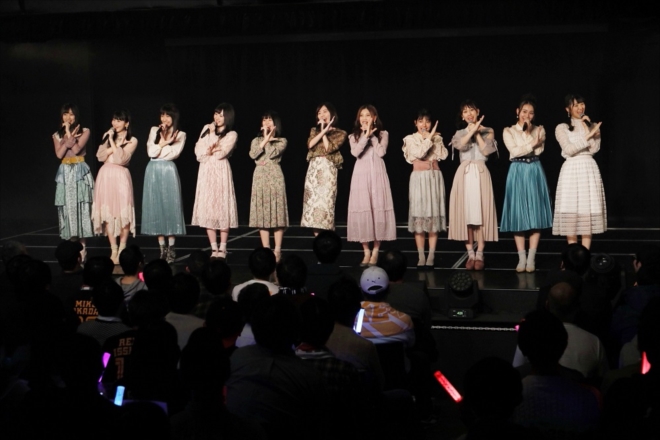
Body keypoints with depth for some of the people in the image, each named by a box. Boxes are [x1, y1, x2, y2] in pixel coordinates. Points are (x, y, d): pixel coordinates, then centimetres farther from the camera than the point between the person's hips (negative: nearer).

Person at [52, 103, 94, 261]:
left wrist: (69, 134, -6)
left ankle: (82, 247, -3)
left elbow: (76, 149, -12)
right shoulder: (57, 135, 10)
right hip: (65, 173, 3)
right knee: (68, 208, 0)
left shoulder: (84, 132, 2)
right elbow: (59, 154, -5)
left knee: (80, 207, -5)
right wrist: (69, 135, -8)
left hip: (80, 172, -3)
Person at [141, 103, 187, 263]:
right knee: (156, 207, 2)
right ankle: (162, 248, 7)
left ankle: (171, 248, 1)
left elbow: (173, 153, -9)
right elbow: (150, 152, 1)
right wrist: (163, 142, -7)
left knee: (170, 207, -4)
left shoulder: (180, 135, 5)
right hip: (153, 171, 3)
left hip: (168, 171, -3)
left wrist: (161, 145, -4)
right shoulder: (154, 130, 12)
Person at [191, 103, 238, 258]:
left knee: (222, 208, -5)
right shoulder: (206, 129, 14)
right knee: (207, 209, -1)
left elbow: (220, 154, -12)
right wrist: (211, 150, -6)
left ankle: (222, 249, 0)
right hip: (205, 173, 4)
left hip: (221, 173, -4)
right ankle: (214, 249, 2)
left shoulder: (231, 135, 1)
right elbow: (198, 151, 7)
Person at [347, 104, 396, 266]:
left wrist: (372, 135, -6)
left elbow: (381, 152, -8)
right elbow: (355, 152, -9)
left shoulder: (383, 134, 9)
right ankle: (366, 251, 3)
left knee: (378, 209, -5)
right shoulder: (354, 136, 11)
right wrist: (366, 135, -12)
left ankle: (375, 251, 2)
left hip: (377, 175, -1)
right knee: (362, 210, -4)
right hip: (361, 175, 1)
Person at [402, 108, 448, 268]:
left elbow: (443, 155, -4)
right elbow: (419, 153, -15)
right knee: (419, 215, -4)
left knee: (434, 214, -1)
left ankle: (431, 256, 3)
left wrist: (434, 139, -6)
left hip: (435, 178, 2)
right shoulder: (410, 139, 2)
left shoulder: (436, 138, 10)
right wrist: (429, 138, -14)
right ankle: (421, 256, 1)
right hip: (419, 178, -2)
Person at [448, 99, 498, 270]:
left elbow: (486, 150, -6)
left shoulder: (487, 131, 10)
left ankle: (480, 255, -4)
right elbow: (460, 145, -8)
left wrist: (477, 133, -2)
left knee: (481, 213, -6)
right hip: (464, 173, 2)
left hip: (480, 173, -2)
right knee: (465, 213, -2)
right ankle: (470, 254, 3)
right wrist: (472, 130, -9)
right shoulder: (460, 133, 14)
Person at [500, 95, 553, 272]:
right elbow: (514, 151, -10)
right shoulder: (509, 131, 5)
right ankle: (521, 258, 2)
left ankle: (531, 258, 0)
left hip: (534, 172, 1)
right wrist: (532, 145, -13)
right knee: (518, 215, -3)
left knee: (535, 214, -4)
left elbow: (538, 149, -7)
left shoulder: (539, 130, 9)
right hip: (517, 173, -1)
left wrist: (528, 132, -10)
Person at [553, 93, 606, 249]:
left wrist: (587, 129, -5)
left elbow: (594, 149, -1)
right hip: (571, 170, -2)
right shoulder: (561, 128, 3)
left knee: (588, 212, 0)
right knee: (571, 212, -4)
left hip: (589, 169, 2)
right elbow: (569, 149, -11)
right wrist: (588, 135, -13)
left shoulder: (592, 126, 12)